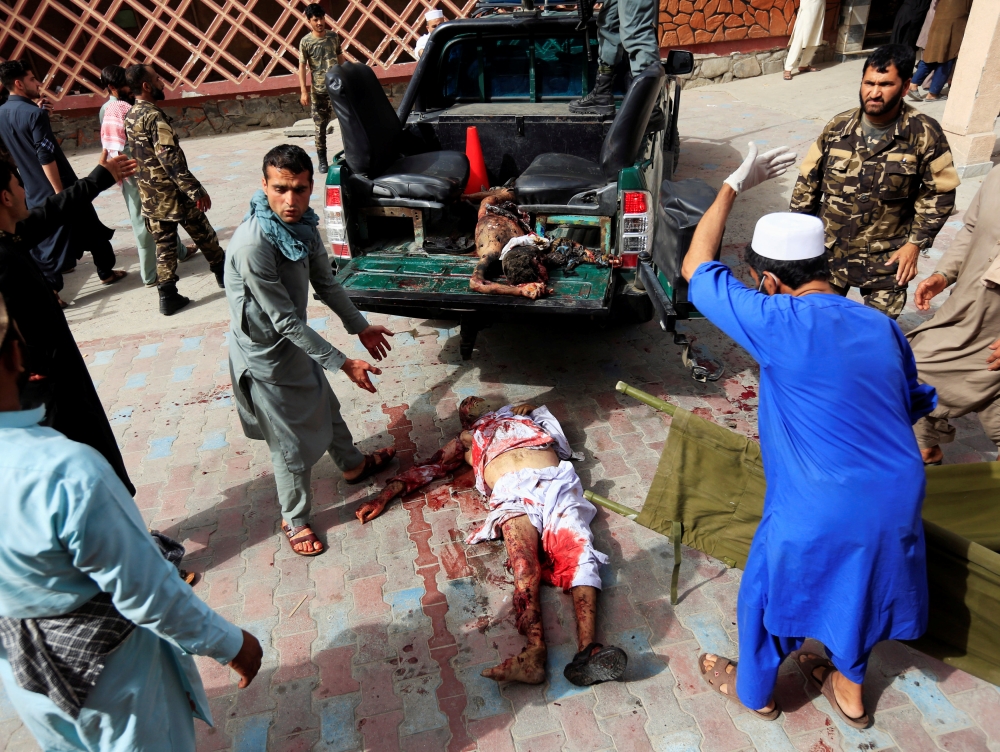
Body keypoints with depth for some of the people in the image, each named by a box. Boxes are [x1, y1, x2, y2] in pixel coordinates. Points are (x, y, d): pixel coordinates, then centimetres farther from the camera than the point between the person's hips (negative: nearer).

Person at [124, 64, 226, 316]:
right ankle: (224, 273, 30)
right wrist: (197, 191, -23)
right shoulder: (155, 117, -19)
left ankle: (168, 296, 9)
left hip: (149, 195, 7)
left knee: (163, 245, 10)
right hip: (173, 193, -7)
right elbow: (172, 160, -25)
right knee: (203, 235, 12)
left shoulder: (129, 117, 8)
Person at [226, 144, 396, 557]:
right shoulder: (252, 245, -34)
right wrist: (344, 363, -25)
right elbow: (286, 321, -29)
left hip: (295, 341, 8)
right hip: (265, 353, -8)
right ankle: (294, 521, 31)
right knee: (293, 444, 7)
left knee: (325, 407, 28)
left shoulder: (303, 223, -9)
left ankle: (353, 464, 55)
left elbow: (325, 283, 6)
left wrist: (360, 326, 11)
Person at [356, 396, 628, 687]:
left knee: (578, 550, -28)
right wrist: (384, 496, 21)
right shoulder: (466, 440, 37)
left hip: (557, 481, 1)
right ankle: (535, 651, -49)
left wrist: (530, 409, 28)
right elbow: (426, 468, 31)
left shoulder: (524, 416, 40)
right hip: (513, 491, 0)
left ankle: (587, 650, -47)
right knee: (525, 564, -30)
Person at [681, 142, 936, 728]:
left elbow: (696, 267, -10)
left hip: (820, 513, -6)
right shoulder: (882, 326, -1)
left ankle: (755, 691, 45)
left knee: (769, 594, 21)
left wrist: (733, 186, -1)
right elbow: (913, 405, 13)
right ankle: (850, 691, 52)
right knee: (858, 589, 30)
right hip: (897, 502, 6)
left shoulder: (779, 323, -21)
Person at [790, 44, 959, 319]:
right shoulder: (838, 127, -4)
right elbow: (807, 182, 4)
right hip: (829, 250, 2)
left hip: (886, 257, -2)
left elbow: (939, 193, -4)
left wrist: (916, 243, -9)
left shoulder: (924, 134, -10)